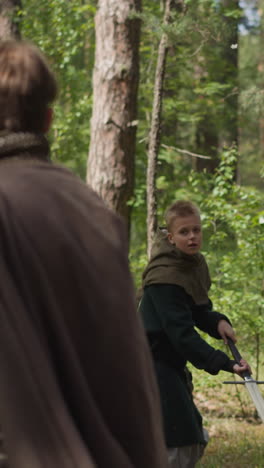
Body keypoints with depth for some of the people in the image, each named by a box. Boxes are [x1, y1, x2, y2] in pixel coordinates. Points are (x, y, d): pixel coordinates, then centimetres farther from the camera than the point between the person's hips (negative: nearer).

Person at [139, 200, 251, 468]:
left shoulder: (194, 263, 5)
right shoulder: (164, 277, -24)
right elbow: (182, 333, -29)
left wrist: (217, 322, -8)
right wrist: (225, 364, -37)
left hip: (171, 365, 9)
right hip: (154, 365, -9)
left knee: (194, 444, 14)